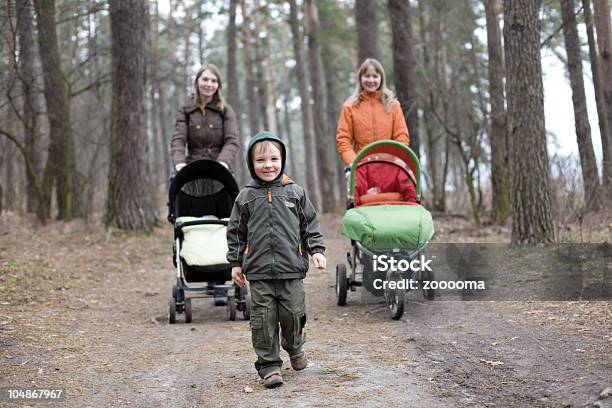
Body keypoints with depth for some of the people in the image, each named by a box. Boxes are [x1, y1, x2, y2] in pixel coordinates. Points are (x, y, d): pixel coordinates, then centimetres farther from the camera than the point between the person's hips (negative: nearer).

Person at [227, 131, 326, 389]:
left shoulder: (295, 192, 4)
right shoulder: (246, 197, 5)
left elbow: (310, 224, 10)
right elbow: (236, 232, 10)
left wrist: (316, 249, -1)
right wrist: (235, 263, 7)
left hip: (291, 269, 0)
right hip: (258, 272, 0)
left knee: (292, 313, 4)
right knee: (263, 319, -1)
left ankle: (294, 347, 34)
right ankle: (268, 365, 9)